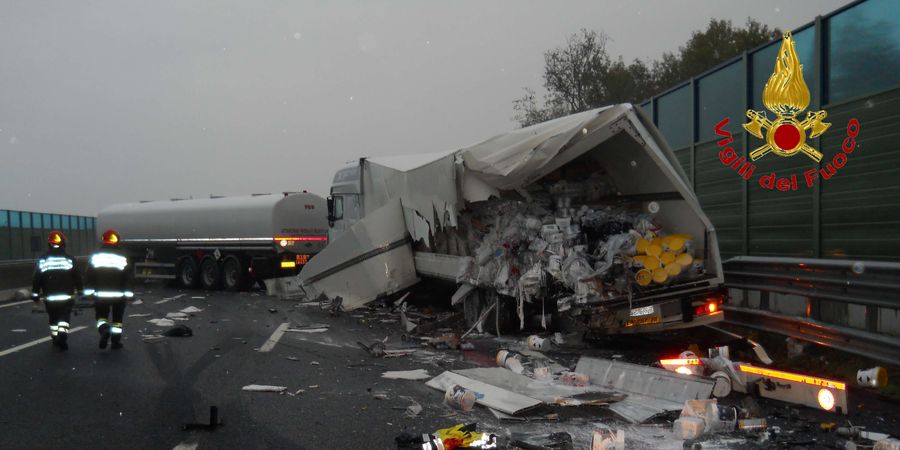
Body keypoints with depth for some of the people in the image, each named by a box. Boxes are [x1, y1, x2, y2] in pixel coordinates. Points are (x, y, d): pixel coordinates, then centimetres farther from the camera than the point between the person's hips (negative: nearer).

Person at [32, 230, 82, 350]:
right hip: (66, 296, -2)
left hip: (49, 297, 2)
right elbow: (77, 277, 2)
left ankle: (55, 338, 28)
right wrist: (79, 290, 14)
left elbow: (36, 279, 1)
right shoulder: (69, 259, -2)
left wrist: (35, 295, 8)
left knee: (53, 318, 18)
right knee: (64, 318, -1)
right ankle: (63, 334, -22)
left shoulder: (42, 259, 0)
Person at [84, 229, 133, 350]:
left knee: (101, 316, 14)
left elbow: (89, 275, -1)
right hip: (118, 294, 0)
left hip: (100, 294, 0)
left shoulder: (95, 257, -1)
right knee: (117, 318, 11)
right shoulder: (122, 258, -3)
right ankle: (116, 342, 11)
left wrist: (89, 291, 5)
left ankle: (104, 330, -14)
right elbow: (127, 277, -3)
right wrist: (128, 293, 0)